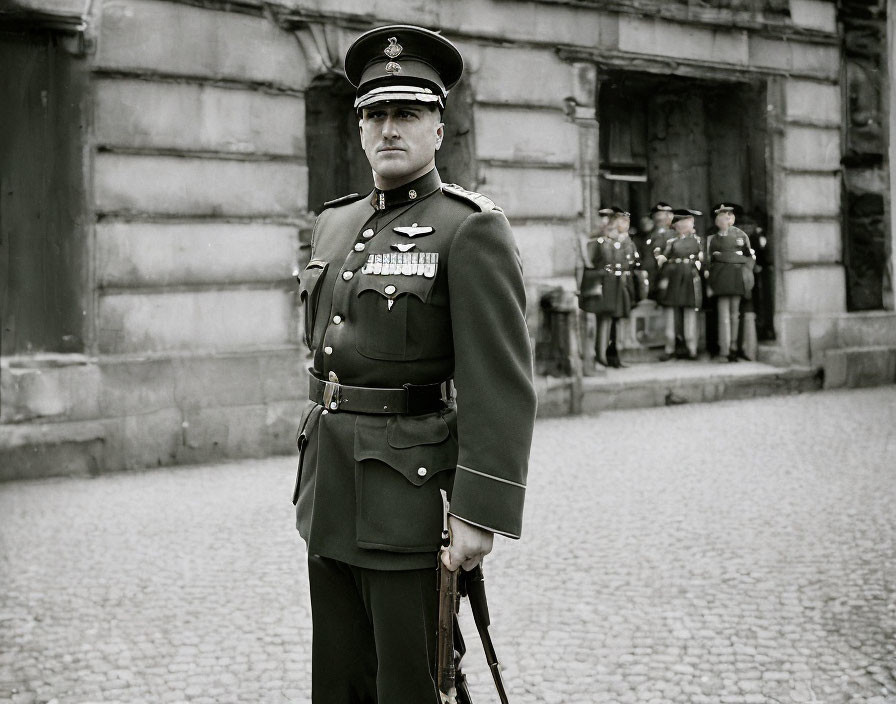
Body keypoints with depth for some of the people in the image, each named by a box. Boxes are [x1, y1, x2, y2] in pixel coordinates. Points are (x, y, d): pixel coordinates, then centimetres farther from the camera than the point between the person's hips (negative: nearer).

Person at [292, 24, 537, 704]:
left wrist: (481, 512, -22)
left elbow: (503, 386, -17)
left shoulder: (473, 230, -11)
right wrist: (313, 467, 19)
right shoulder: (334, 224, 12)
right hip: (330, 495, 7)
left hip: (413, 493, -7)